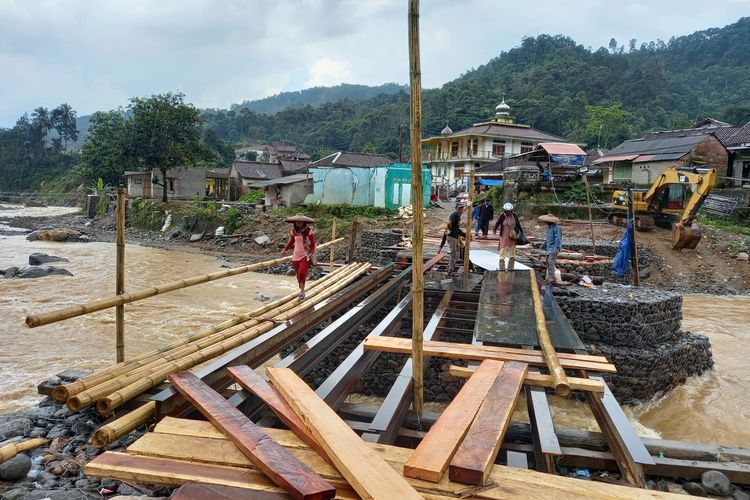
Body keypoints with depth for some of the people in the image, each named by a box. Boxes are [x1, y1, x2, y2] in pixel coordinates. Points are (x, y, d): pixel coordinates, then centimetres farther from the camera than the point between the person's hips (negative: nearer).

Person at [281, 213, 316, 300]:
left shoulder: (308, 231, -11)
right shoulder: (293, 231, 1)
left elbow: (313, 244, -6)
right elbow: (291, 241, 18)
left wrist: (311, 254, -14)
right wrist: (285, 250, 12)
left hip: (306, 255, -4)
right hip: (296, 256, 4)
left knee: (302, 272, -20)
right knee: (298, 274, 8)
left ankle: (302, 291, -7)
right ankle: (301, 291, 24)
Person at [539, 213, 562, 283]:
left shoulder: (557, 227, -18)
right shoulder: (549, 226, 12)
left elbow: (558, 238, -22)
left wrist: (556, 248, -27)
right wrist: (544, 244, 27)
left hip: (554, 247, -10)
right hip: (549, 247, 10)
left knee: (551, 262, -16)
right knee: (548, 262, 12)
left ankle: (552, 278, -16)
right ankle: (550, 277, 21)